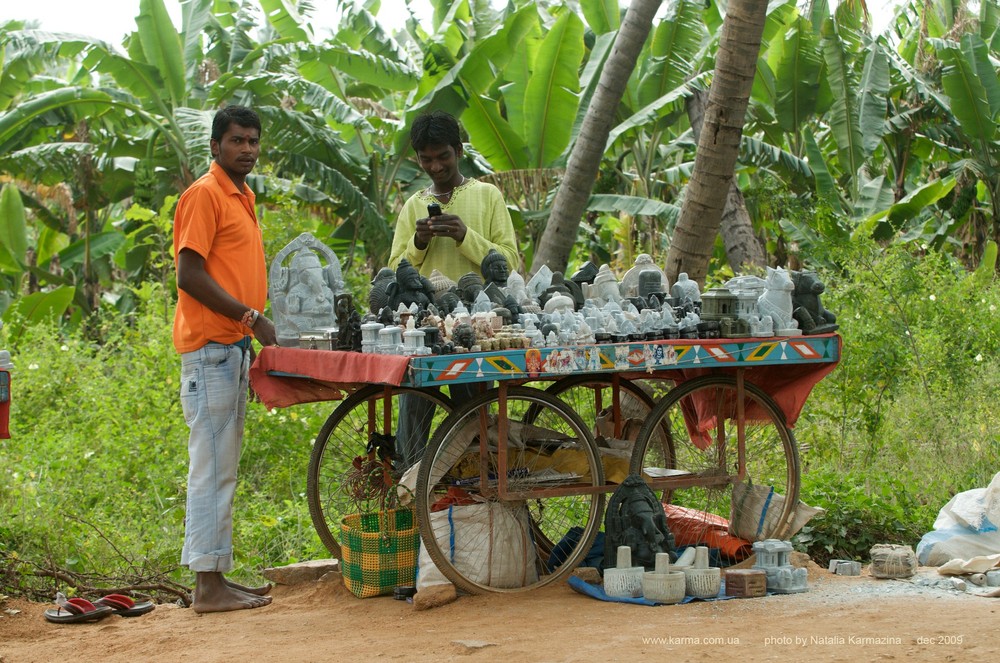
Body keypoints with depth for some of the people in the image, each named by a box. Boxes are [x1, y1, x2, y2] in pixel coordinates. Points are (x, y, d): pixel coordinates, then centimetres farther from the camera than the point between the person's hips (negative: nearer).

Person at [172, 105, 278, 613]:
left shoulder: (242, 196, 19)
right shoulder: (204, 194, -9)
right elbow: (190, 275, -16)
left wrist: (249, 337, 15)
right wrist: (251, 317, -18)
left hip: (234, 346, 9)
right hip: (210, 346, -9)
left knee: (223, 467, 10)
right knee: (212, 466, -9)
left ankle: (218, 575, 14)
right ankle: (208, 585, -6)